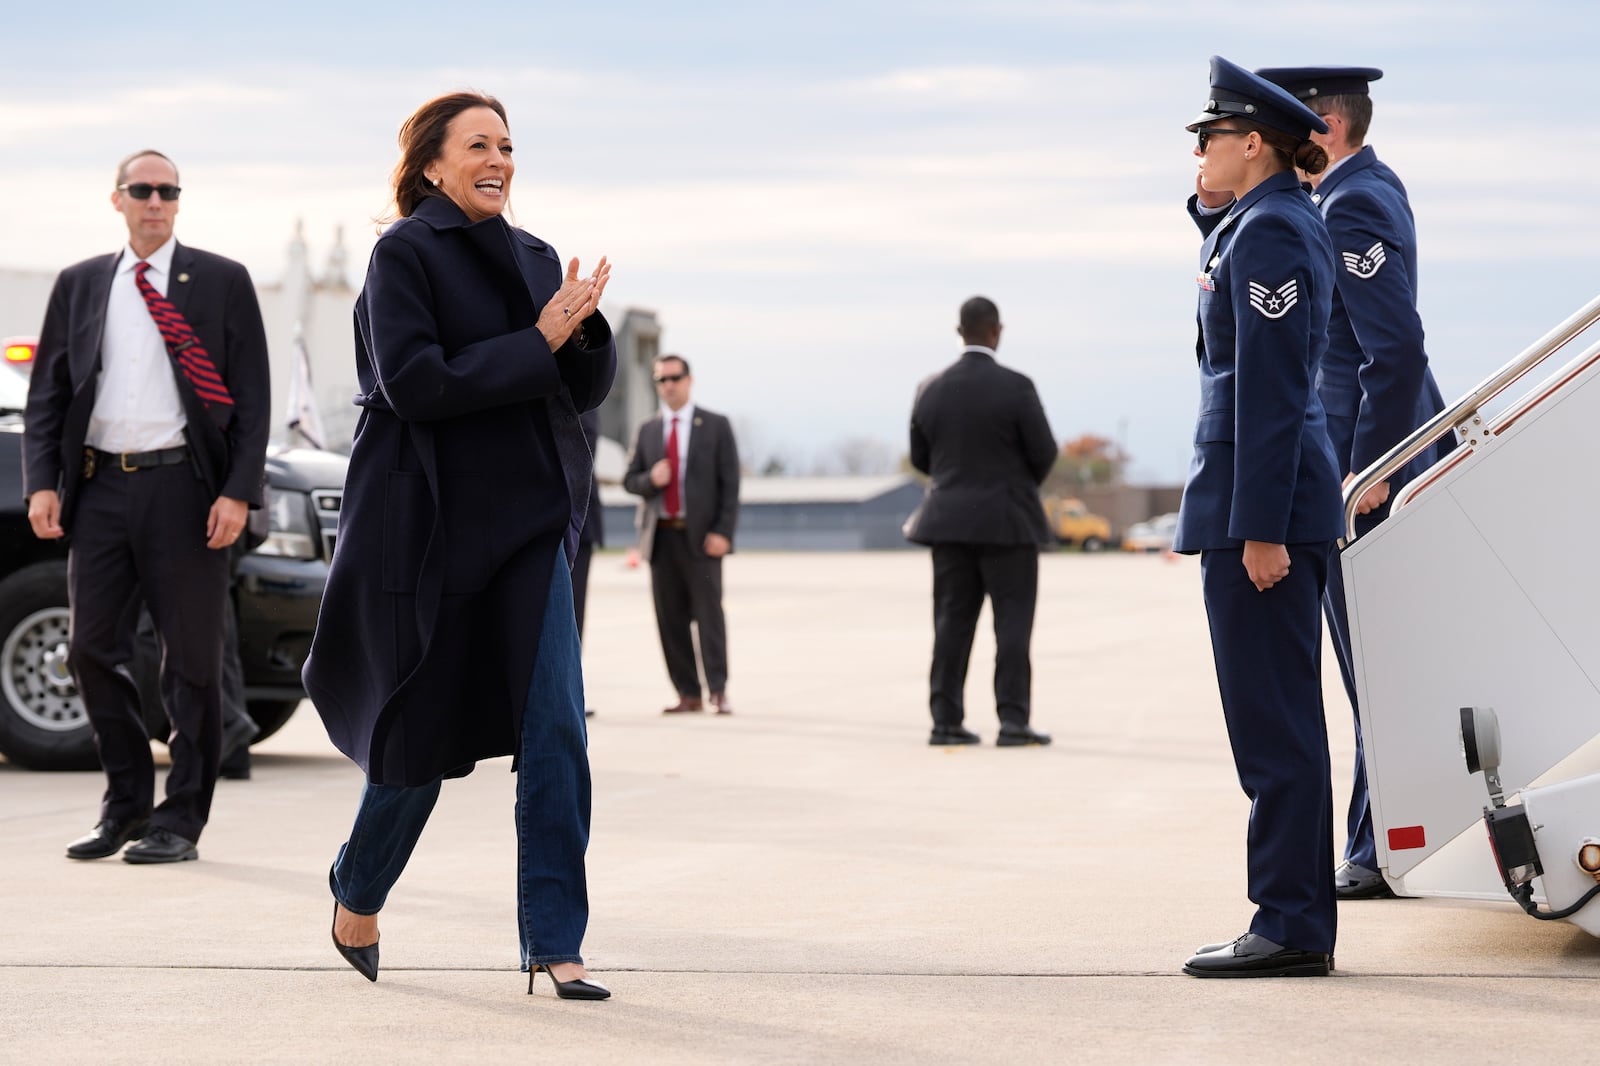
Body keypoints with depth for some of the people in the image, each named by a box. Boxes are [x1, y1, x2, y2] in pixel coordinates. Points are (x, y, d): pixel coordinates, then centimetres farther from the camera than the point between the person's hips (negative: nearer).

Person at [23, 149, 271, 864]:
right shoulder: (78, 286, 13)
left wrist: (238, 492, -9)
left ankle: (180, 821, 8)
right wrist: (42, 483, 0)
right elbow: (47, 392, 13)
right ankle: (127, 803, 20)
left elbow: (252, 396, 1)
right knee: (92, 652, 4)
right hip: (99, 488, 3)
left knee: (190, 660, 0)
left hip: (183, 487, -3)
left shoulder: (222, 282, 4)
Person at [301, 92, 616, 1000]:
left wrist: (583, 327, -8)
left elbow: (589, 389, 12)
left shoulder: (535, 258, 12)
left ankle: (555, 941, -5)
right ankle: (358, 898, 32)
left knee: (557, 728, -7)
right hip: (428, 525, -5)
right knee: (424, 732, 5)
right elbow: (415, 385, -18)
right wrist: (537, 343, -17)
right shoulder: (404, 254, -7)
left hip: (527, 524, 5)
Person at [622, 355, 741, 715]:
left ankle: (719, 690, -3)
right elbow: (630, 480, 14)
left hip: (700, 536, -4)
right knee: (670, 619, 2)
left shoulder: (716, 426, 3)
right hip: (661, 535, 4)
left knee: (708, 613, -7)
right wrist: (650, 480, -9)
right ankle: (689, 695, 5)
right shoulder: (648, 430, 14)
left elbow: (730, 483, -1)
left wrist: (723, 532, -10)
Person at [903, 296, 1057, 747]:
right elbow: (1044, 452, -8)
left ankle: (946, 719, 4)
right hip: (1006, 521, -4)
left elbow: (921, 458, 8)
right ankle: (1013, 721, -5)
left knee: (953, 621, 7)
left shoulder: (930, 389, 1)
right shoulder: (1016, 387, -13)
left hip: (951, 521, 4)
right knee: (1013, 621, -1)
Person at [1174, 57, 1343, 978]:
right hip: (1291, 496, 11)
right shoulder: (1292, 222, 16)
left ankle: (1290, 929, -4)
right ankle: (1298, 921, 16)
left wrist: (1260, 525, -21)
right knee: (1283, 719, 12)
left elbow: (1270, 385, -19)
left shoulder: (1266, 233, -14)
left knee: (1273, 718, -7)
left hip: (1260, 498, -10)